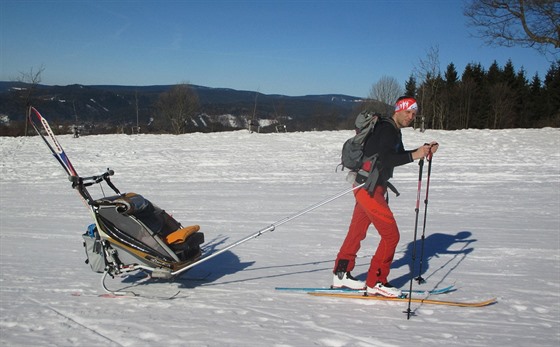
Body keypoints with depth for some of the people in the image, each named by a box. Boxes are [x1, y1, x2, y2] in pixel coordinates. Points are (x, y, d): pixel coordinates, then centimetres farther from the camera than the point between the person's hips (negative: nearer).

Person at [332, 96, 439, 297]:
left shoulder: (394, 131, 16)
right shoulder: (386, 129, -15)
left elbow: (399, 156, 26)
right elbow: (386, 160, -26)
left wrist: (423, 151, 14)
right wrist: (414, 155, -30)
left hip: (373, 187, 11)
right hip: (369, 188, -11)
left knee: (356, 232, 16)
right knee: (391, 235, -8)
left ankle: (341, 275, 27)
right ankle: (375, 282, 0)